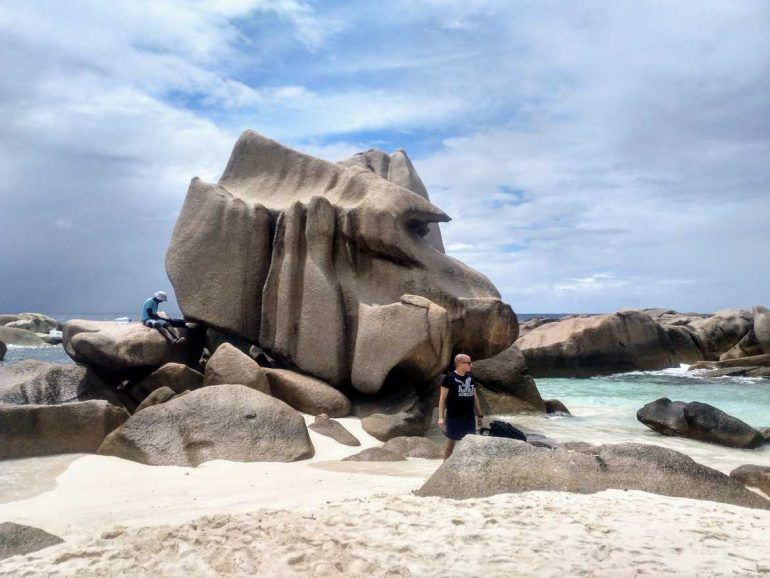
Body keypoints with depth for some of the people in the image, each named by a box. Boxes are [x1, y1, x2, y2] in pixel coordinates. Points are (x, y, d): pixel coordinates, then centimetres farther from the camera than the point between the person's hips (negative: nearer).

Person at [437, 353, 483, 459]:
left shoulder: (470, 377, 8)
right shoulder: (450, 378, -11)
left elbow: (474, 397, 15)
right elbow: (443, 398, -10)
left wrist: (479, 415, 14)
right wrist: (441, 417, -16)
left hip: (469, 418, 6)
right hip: (454, 418, -6)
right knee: (451, 443, 3)